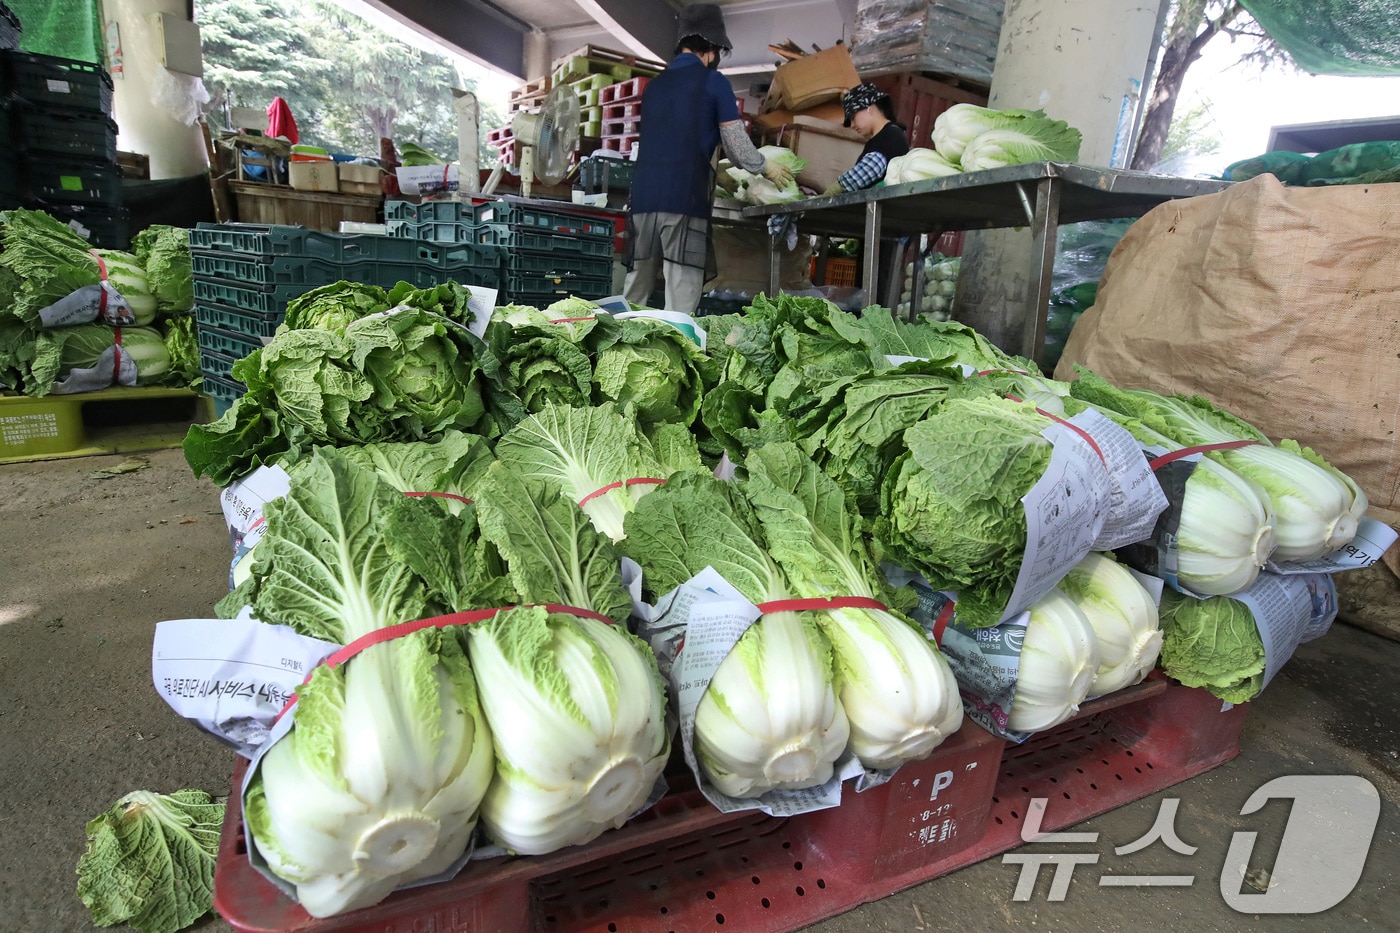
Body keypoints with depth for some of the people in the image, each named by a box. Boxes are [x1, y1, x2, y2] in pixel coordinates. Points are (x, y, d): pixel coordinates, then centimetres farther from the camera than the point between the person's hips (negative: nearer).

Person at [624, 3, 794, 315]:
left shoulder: (655, 84, 22)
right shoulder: (713, 81, 4)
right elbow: (737, 147, 5)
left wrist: (714, 172, 40)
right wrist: (767, 167, 24)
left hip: (643, 197, 6)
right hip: (684, 199, -6)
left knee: (636, 288, 9)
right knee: (682, 294, -6)